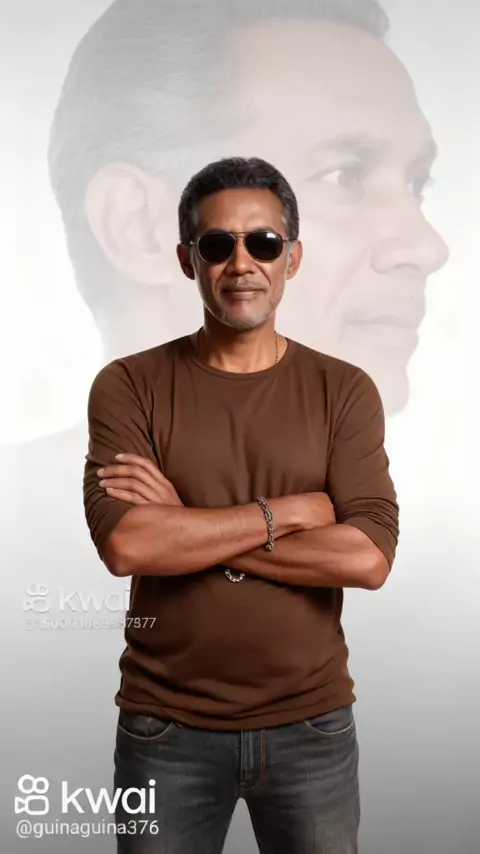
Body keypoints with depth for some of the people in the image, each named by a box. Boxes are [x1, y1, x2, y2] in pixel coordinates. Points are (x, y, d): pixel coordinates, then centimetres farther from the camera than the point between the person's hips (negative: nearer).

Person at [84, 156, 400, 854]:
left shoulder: (345, 391, -3)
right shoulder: (129, 385, -5)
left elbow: (369, 556, -14)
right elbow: (125, 544, -19)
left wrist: (185, 527, -16)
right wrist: (288, 510, -15)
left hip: (312, 724, 1)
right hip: (165, 726, 0)